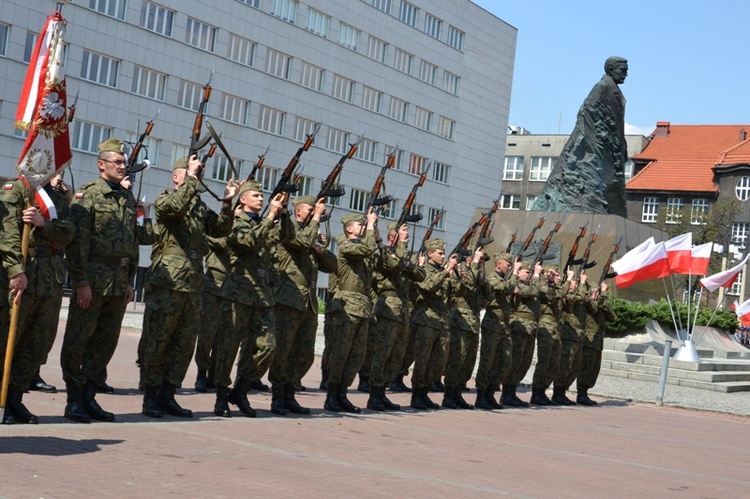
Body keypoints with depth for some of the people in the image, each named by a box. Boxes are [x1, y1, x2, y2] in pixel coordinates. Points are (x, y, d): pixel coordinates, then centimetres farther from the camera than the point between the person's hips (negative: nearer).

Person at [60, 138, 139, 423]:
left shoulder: (128, 199, 15)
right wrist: (81, 281, -16)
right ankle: (74, 401, 6)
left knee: (106, 341, 8)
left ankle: (89, 397, 17)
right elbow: (77, 241, -11)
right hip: (92, 278, -6)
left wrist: (130, 281, 13)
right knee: (78, 339, -1)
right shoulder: (87, 195, -5)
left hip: (119, 281, 7)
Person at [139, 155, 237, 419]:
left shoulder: (200, 205, 19)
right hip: (166, 284, -7)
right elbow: (176, 205, -23)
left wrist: (227, 202, 2)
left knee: (185, 343, 9)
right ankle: (151, 396, 5)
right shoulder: (164, 199, -1)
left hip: (193, 286, 7)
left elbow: (221, 229, 14)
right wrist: (191, 178, -17)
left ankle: (168, 395, 17)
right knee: (156, 341, -2)